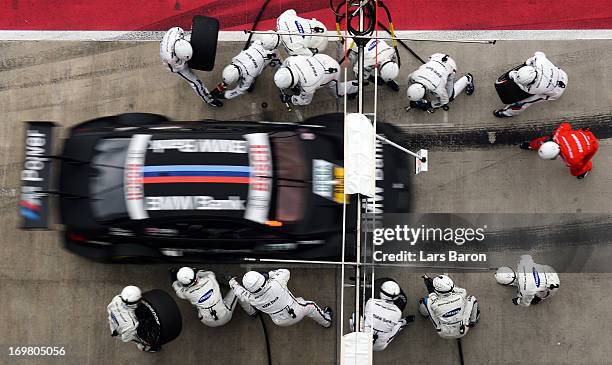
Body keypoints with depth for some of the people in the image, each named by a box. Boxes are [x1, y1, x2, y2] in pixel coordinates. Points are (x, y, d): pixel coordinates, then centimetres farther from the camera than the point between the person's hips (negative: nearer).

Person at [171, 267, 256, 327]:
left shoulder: (187, 293, -19)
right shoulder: (209, 280, -19)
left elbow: (175, 285, 4)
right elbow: (210, 273, 9)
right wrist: (198, 272, 15)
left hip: (209, 322, 1)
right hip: (225, 317, -1)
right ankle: (252, 312, 35)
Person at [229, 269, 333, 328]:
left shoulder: (253, 299, -23)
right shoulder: (276, 284, -34)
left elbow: (241, 293, -1)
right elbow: (285, 272, -13)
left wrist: (233, 284, 14)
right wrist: (269, 274, -8)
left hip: (281, 322, 4)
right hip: (296, 313, -4)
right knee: (310, 306, 26)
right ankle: (326, 321, 48)